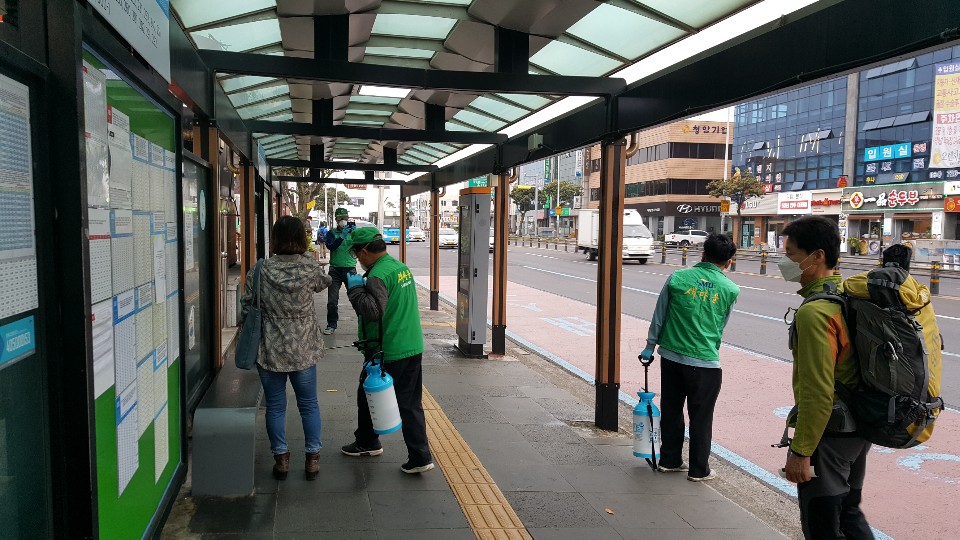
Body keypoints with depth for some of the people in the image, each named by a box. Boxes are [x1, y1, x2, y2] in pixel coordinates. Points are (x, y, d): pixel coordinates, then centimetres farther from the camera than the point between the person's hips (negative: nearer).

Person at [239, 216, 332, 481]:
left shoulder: (260, 271, -8)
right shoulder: (310, 268, -9)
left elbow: (247, 308, -3)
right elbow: (323, 283, 14)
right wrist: (304, 257, 23)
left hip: (270, 351, 0)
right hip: (303, 350, 0)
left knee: (275, 406, 13)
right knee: (308, 404, 14)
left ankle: (281, 459, 21)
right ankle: (312, 458, 20)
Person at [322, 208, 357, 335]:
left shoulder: (352, 231, 6)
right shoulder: (332, 233, 4)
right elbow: (330, 246, -14)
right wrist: (342, 236, -27)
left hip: (351, 269, 0)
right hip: (335, 270, 0)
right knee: (332, 300, 1)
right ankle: (331, 325, 10)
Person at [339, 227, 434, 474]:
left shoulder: (378, 275, -19)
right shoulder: (402, 267, 10)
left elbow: (374, 311, -29)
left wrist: (355, 288, -19)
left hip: (386, 352, -7)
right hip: (413, 347, 8)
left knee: (367, 397, 16)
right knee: (411, 403, 10)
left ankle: (367, 443, 34)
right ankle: (420, 456, 7)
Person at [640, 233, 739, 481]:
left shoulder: (677, 278, -3)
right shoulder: (730, 289, -4)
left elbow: (659, 316, 3)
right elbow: (721, 326, 9)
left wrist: (650, 346, 14)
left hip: (672, 356, 3)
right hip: (705, 362, -2)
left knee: (671, 410, 16)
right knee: (701, 417, 9)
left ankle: (669, 460, 28)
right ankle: (698, 469, 19)